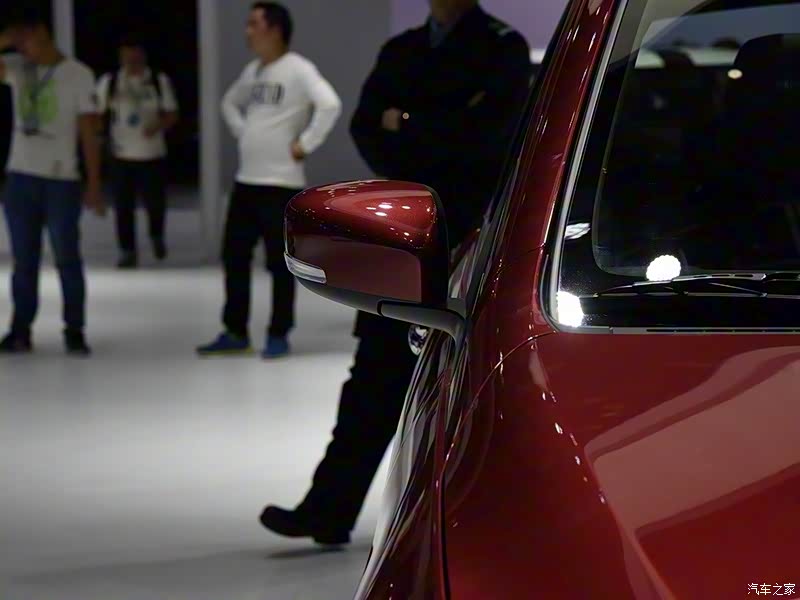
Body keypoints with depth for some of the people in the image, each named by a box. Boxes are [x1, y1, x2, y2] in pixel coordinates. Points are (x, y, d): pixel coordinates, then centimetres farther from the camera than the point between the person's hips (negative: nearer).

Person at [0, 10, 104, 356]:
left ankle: (74, 331, 7)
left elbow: (89, 133, -5)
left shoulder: (78, 74, -6)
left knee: (67, 259, 1)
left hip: (61, 181, -4)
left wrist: (94, 185, -7)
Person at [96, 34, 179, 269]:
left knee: (155, 202, 2)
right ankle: (128, 251, 10)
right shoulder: (109, 82, 3)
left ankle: (157, 236, 32)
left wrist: (159, 125, -18)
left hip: (152, 154, -1)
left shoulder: (159, 81, 2)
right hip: (121, 155, 1)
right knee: (123, 206, 0)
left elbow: (172, 114, 3)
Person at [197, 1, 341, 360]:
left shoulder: (297, 69, -13)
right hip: (246, 180, 8)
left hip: (281, 182, -8)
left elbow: (329, 105, -26)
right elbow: (230, 103, 31)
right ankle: (235, 333, 19)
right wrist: (243, 133, 14)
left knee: (279, 263, 0)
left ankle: (279, 335, 10)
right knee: (234, 257, 10)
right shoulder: (253, 71, 13)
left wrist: (305, 144, -19)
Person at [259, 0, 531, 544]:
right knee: (378, 372, 0)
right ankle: (330, 509, -2)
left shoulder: (503, 48, -1)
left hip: (470, 236, -4)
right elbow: (367, 131, 5)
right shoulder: (401, 51, 16)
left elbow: (485, 132, -15)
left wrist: (406, 127, -5)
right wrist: (439, 138, -11)